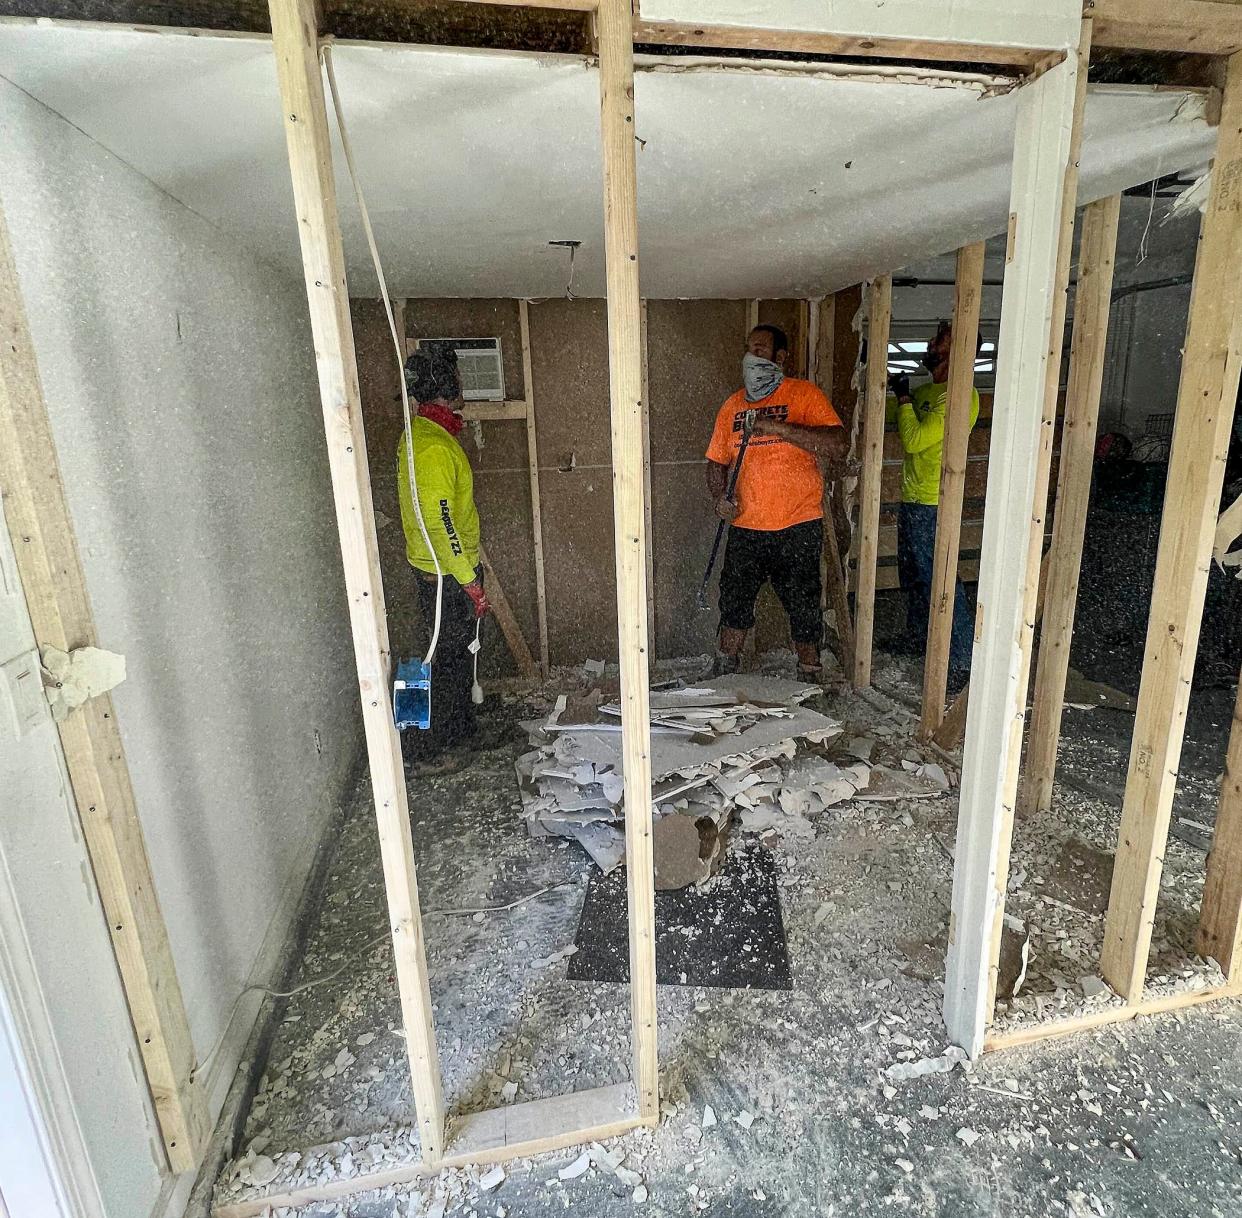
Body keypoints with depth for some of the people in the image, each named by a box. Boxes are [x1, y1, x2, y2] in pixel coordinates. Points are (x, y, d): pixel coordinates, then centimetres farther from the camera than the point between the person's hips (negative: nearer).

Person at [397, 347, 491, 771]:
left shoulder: (419, 432, 10)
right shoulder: (434, 446, -23)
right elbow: (439, 521, -27)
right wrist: (469, 580, -24)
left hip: (436, 567, 10)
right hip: (446, 574, -10)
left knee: (459, 653, 21)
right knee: (449, 659, 2)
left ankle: (461, 729, 36)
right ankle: (424, 749, 14)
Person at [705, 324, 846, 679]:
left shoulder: (804, 394, -5)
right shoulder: (733, 405, 9)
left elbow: (837, 446, -17)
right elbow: (717, 460, 16)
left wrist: (778, 427, -23)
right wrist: (719, 497, -4)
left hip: (797, 528, -4)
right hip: (745, 527, 4)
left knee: (803, 608, 7)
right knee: (734, 604, 13)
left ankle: (809, 681, 25)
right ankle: (724, 676, 31)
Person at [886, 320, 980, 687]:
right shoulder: (927, 390, 13)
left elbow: (914, 439, -23)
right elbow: (888, 412, 27)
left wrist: (904, 396, -11)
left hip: (932, 505, -10)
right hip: (912, 499, 10)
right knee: (912, 575, 20)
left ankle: (963, 659, -1)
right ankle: (916, 639, 37)